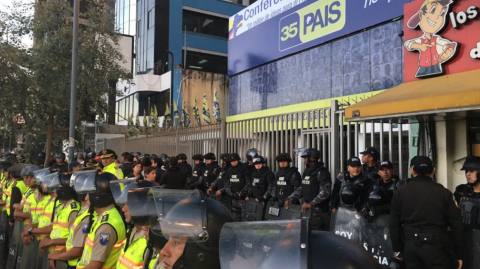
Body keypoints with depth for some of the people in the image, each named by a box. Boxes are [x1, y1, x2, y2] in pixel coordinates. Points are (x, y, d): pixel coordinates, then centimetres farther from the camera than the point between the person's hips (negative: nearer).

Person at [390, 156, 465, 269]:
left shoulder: (400, 192, 3)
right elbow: (456, 224, -3)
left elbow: (394, 223, 6)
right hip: (434, 246, -3)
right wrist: (459, 254, 6)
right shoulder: (443, 192, -5)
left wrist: (397, 248, 16)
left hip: (409, 245, 4)